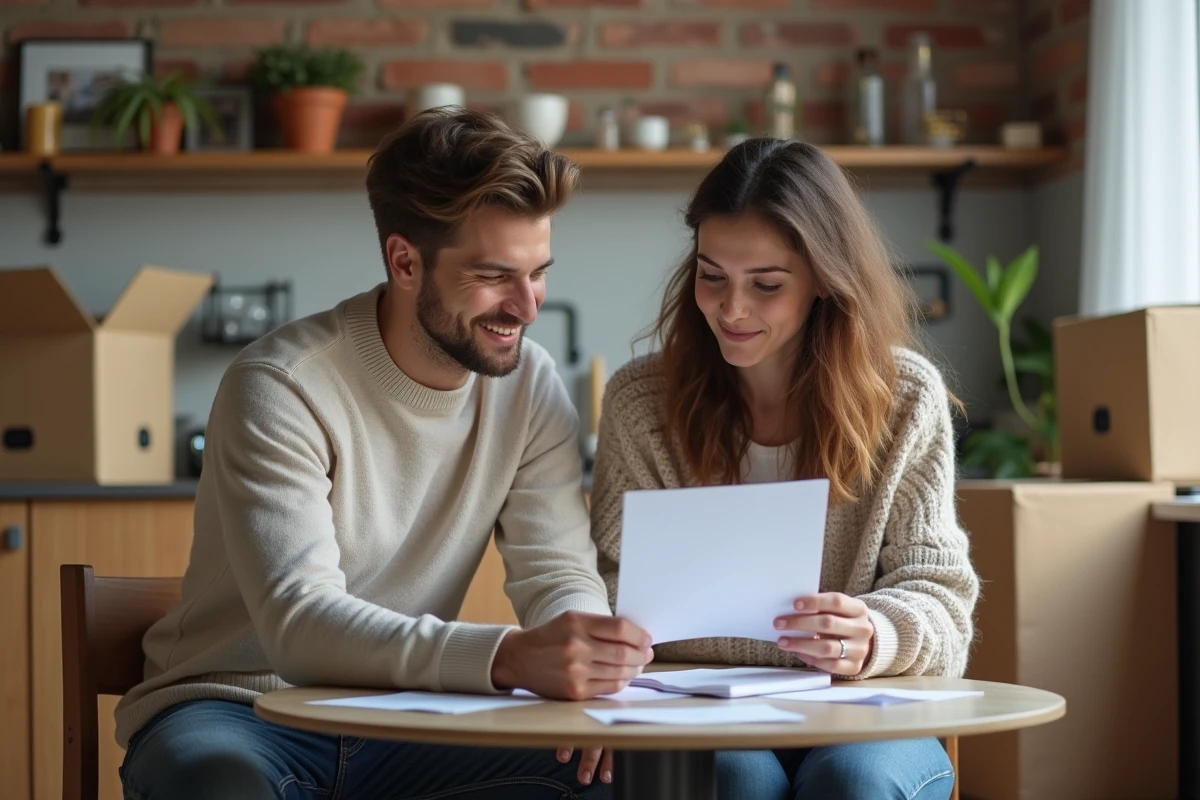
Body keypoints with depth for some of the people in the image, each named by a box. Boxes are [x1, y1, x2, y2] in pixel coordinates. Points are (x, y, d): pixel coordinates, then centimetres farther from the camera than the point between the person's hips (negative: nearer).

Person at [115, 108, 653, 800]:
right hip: (236, 711, -4)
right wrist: (509, 658, -44)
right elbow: (298, 624, -29)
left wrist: (587, 654, -30)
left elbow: (560, 576, -4)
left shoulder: (530, 386, -2)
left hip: (403, 721, 4)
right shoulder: (281, 387, -18)